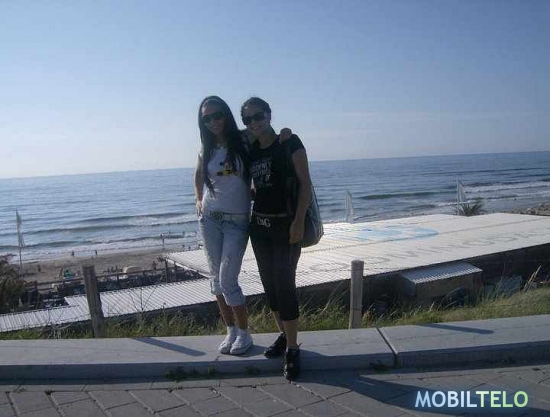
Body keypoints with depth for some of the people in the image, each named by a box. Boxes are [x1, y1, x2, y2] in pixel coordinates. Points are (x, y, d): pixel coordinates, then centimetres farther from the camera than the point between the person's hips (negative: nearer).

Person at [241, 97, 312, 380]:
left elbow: (305, 183, -11)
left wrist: (298, 222, -20)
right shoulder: (251, 150, 10)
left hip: (286, 224, -6)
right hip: (259, 224, 6)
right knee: (269, 284, 10)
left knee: (284, 285, -9)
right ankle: (284, 335, 26)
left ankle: (292, 349, 0)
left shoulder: (289, 143, -7)